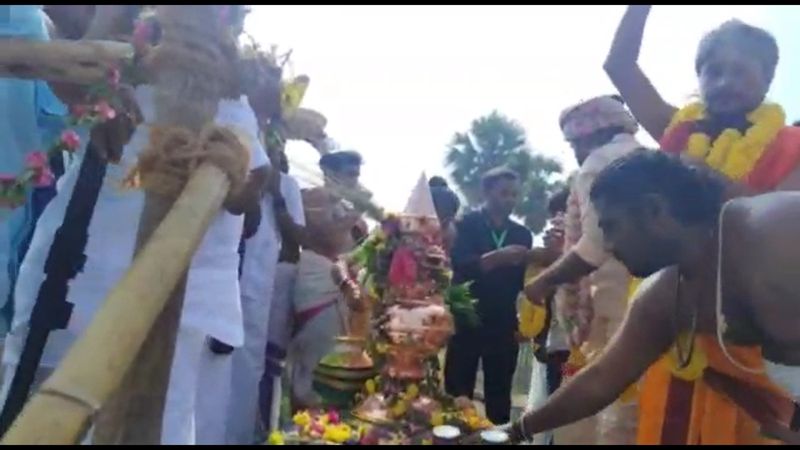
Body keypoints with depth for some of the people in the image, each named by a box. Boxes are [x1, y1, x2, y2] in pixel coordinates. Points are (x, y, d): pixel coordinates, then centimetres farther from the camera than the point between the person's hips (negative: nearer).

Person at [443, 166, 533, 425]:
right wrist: (499, 256, -33)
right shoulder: (466, 225, -2)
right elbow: (460, 265, -19)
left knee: (499, 398, 10)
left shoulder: (521, 234, 9)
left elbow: (524, 282, 5)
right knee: (457, 394, 4)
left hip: (503, 326, 3)